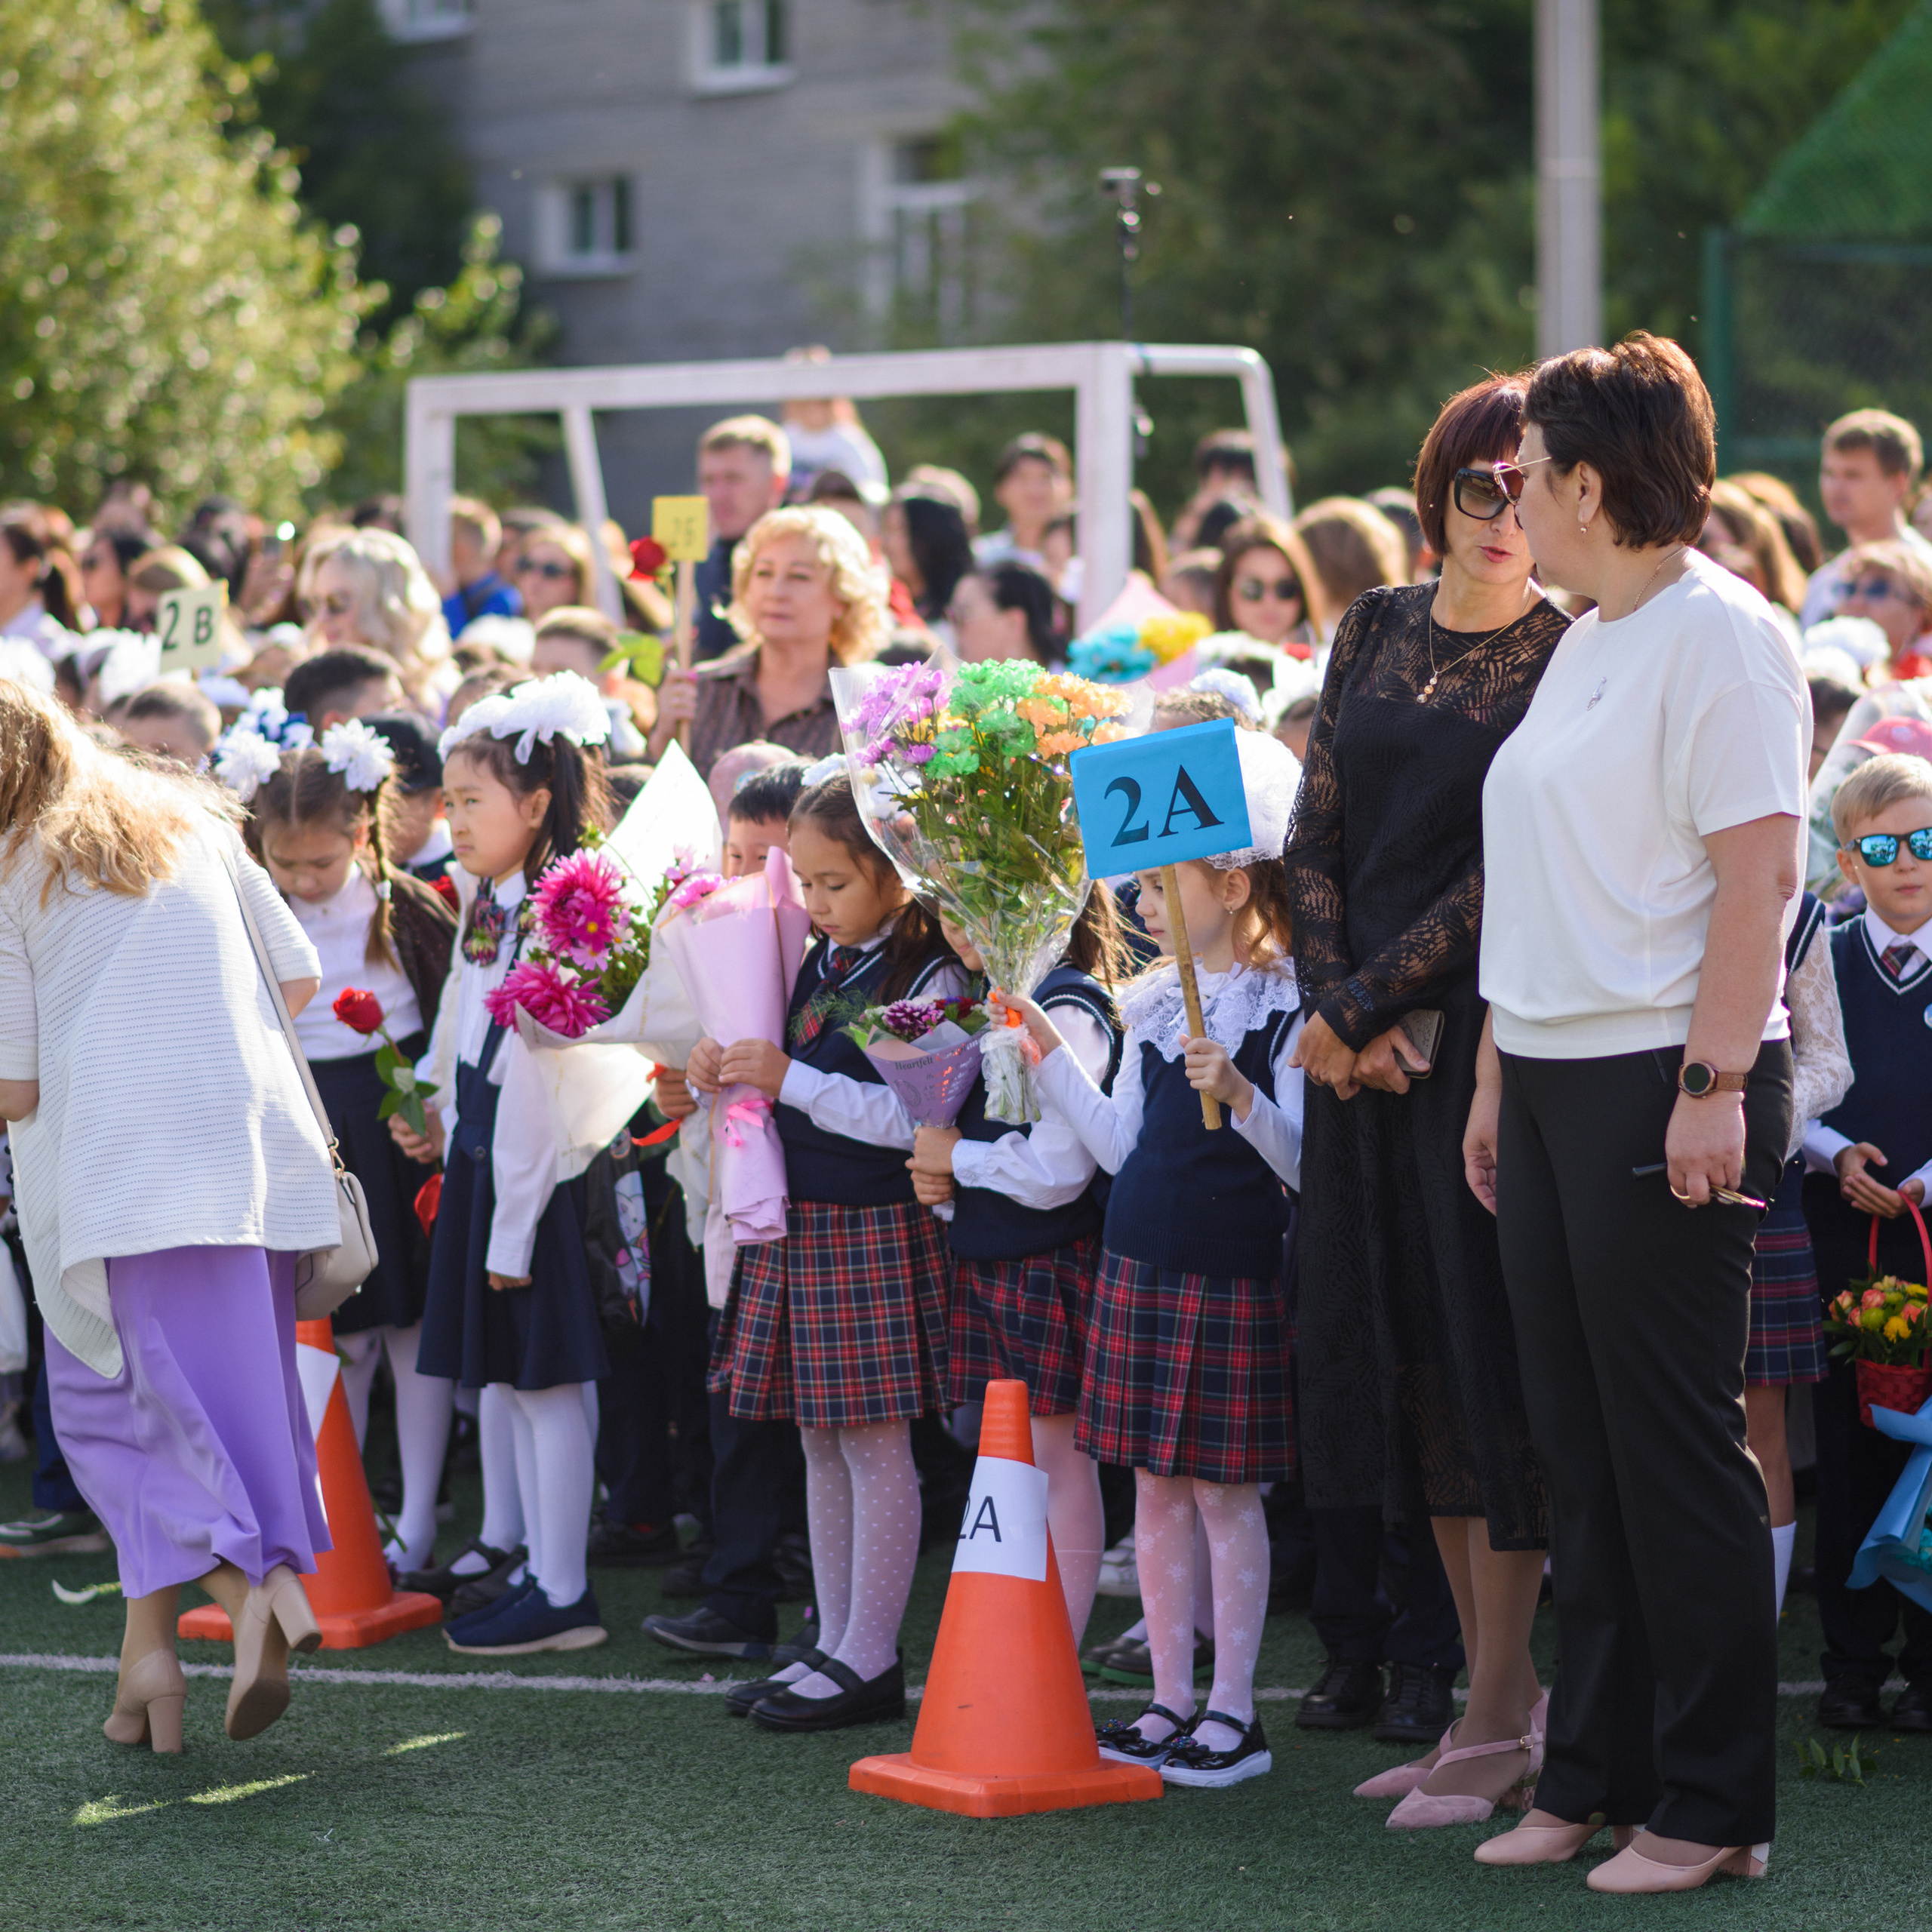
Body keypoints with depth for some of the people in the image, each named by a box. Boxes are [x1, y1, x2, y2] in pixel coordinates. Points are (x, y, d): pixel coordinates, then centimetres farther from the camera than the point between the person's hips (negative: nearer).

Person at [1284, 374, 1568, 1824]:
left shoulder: (1568, 659, -7)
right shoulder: (1378, 629, 11)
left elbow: (1502, 876, -12)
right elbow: (1317, 836, 9)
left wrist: (1355, 1009, -12)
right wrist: (1341, 1011, -4)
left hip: (1483, 1033, -6)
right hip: (1361, 1038, 6)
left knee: (1484, 1360, -5)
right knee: (1407, 1356, 8)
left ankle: (1505, 1724, 1)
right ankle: (1492, 1694, 17)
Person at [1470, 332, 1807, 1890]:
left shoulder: (1721, 638, -10)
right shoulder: (1584, 647, 18)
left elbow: (1758, 874, -17)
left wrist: (1714, 1085, -22)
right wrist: (1498, 1075, 18)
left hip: (1663, 1087, -9)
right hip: (1555, 1084, 9)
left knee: (1678, 1449, -4)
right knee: (1584, 1453, 11)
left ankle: (1711, 1805, 3)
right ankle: (1597, 1774, 19)